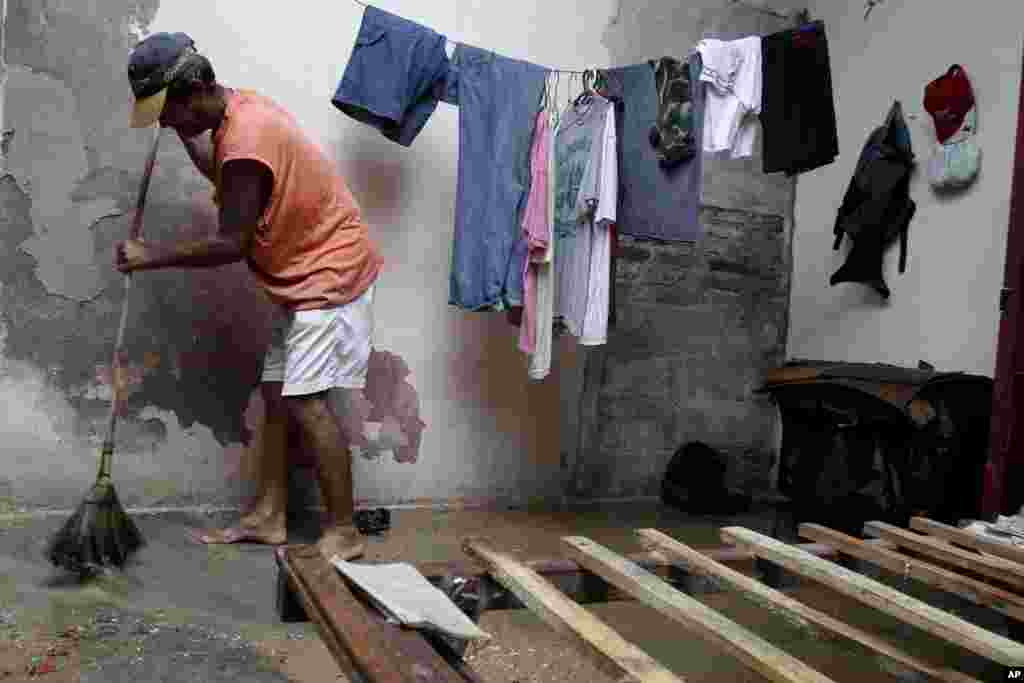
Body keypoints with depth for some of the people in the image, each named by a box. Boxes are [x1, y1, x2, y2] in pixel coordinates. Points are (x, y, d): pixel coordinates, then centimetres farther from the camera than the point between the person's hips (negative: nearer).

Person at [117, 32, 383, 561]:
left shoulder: (246, 142, -24)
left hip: (331, 275, -10)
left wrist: (153, 257, -8)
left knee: (306, 401, -12)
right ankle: (269, 516, 18)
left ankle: (343, 532, -2)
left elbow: (231, 244, -19)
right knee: (276, 396, 10)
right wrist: (182, 131, 19)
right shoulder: (238, 110, 8)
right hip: (304, 276, 10)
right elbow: (218, 171, 29)